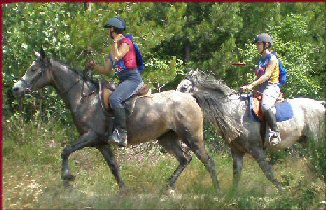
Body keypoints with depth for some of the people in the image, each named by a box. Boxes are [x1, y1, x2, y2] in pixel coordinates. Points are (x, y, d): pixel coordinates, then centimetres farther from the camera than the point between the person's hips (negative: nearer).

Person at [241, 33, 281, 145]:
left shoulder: (272, 59, -7)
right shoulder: (261, 60, 20)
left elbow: (267, 76, -18)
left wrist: (252, 85, -24)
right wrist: (251, 87, 8)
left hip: (271, 87, -10)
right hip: (261, 89, 10)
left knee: (265, 106, -36)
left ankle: (275, 132, -35)